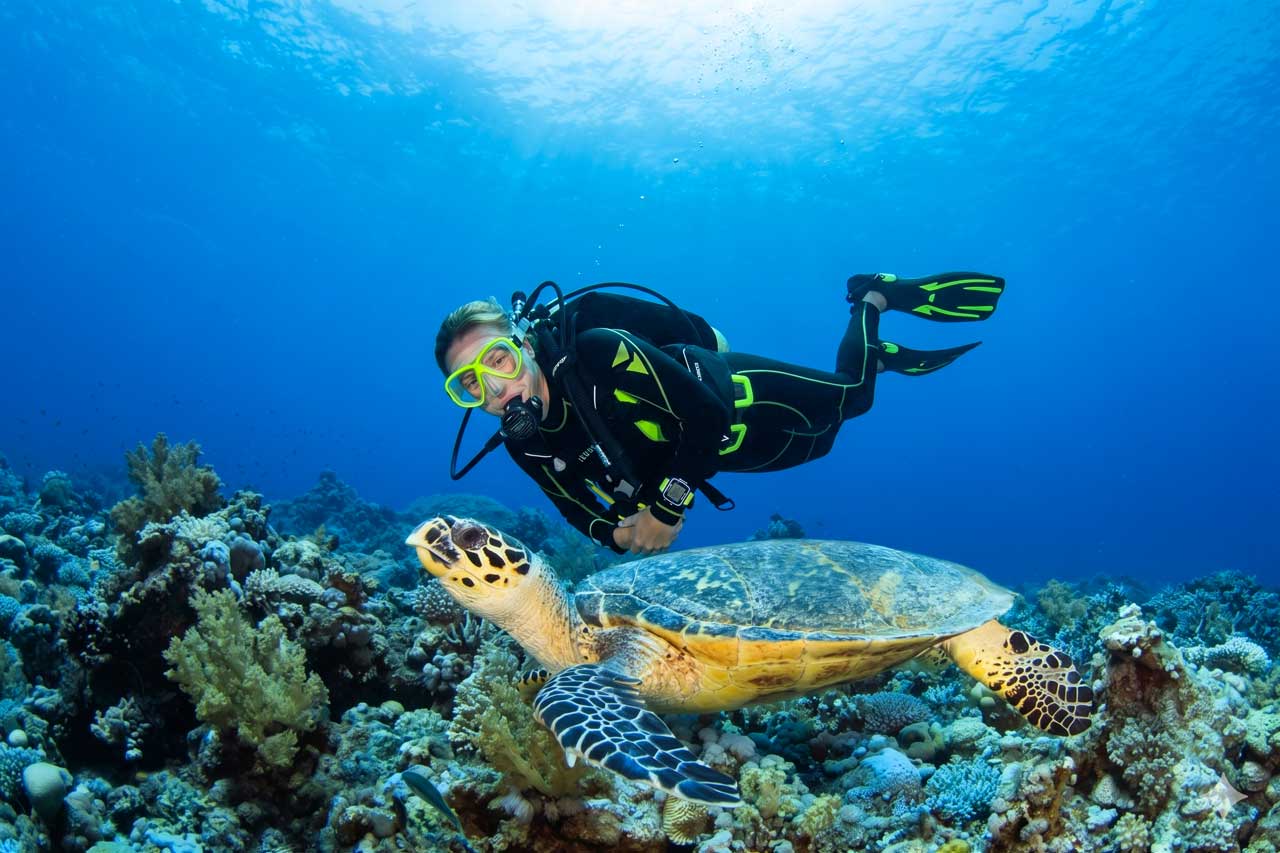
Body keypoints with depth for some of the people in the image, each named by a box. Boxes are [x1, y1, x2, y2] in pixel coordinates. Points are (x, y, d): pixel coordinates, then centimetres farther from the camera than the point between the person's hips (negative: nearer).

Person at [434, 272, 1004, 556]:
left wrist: (668, 506, -37)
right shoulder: (524, 446, -20)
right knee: (823, 443, 28)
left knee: (849, 392, 16)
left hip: (741, 398, -6)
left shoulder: (601, 355, -39)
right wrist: (625, 535, -26)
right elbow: (584, 510, -6)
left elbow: (708, 420, -34)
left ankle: (875, 296, 40)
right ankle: (882, 354, 51)